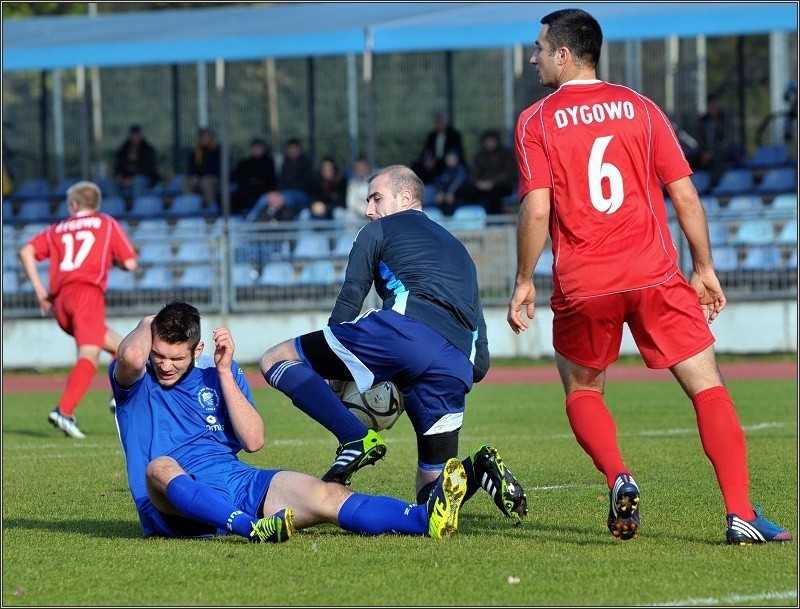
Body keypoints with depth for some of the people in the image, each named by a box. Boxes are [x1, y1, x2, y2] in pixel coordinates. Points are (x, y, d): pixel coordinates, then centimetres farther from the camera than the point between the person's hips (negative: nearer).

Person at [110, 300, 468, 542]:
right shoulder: (134, 382, 5)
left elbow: (253, 440, 3)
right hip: (171, 503, -3)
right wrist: (146, 326, 1)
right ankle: (250, 528, -62)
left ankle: (427, 519, -42)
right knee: (160, 467, -39)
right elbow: (130, 356, -22)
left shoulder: (217, 373, 16)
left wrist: (225, 372, -1)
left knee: (327, 496, -20)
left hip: (237, 483, 3)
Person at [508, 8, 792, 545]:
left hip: (582, 285, 0)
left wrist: (524, 281, 4)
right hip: (655, 276, 0)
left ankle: (618, 477, -6)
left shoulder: (536, 122, 1)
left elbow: (537, 210, -7)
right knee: (708, 385, 2)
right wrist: (704, 269, 13)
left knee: (582, 392, 21)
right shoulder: (639, 108, 7)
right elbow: (685, 196, 4)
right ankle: (741, 514, -11)